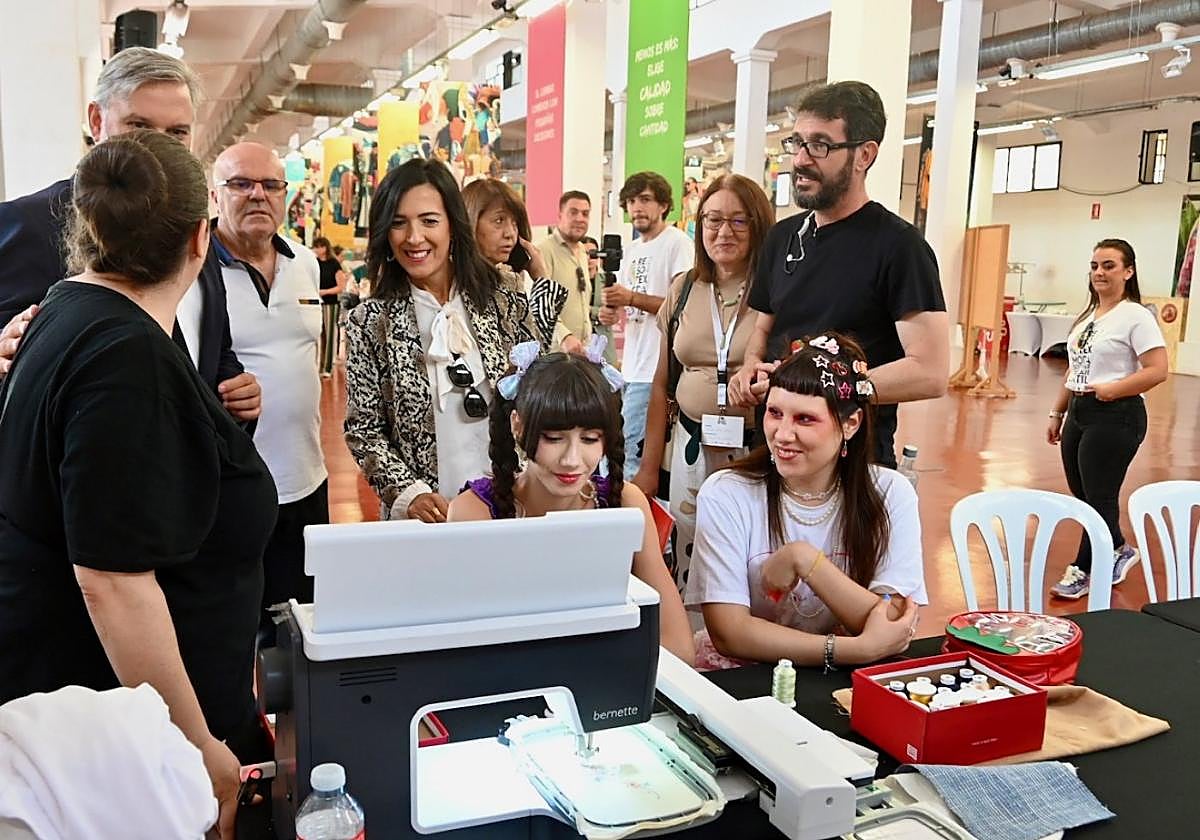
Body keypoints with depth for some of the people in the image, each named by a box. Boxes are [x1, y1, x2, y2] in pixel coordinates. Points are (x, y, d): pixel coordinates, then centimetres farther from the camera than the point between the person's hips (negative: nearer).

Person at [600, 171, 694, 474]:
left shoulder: (677, 242, -8)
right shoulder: (632, 250, 19)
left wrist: (632, 298, -20)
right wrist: (611, 312, 3)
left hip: (655, 369, -8)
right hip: (631, 367, 8)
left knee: (629, 450, -10)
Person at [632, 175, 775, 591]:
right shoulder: (684, 290, 8)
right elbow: (662, 385, 13)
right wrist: (648, 467, 14)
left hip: (759, 451, -4)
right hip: (692, 447, 4)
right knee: (687, 566, 12)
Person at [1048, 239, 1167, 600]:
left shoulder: (1136, 317, -9)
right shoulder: (1088, 316, 14)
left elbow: (1157, 370, -16)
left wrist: (1112, 389, -21)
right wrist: (1057, 413, 19)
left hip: (1115, 417, -8)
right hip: (1079, 412, 8)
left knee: (1099, 498, -1)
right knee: (1083, 495, 12)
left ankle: (1083, 570, 12)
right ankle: (1117, 552, 32)